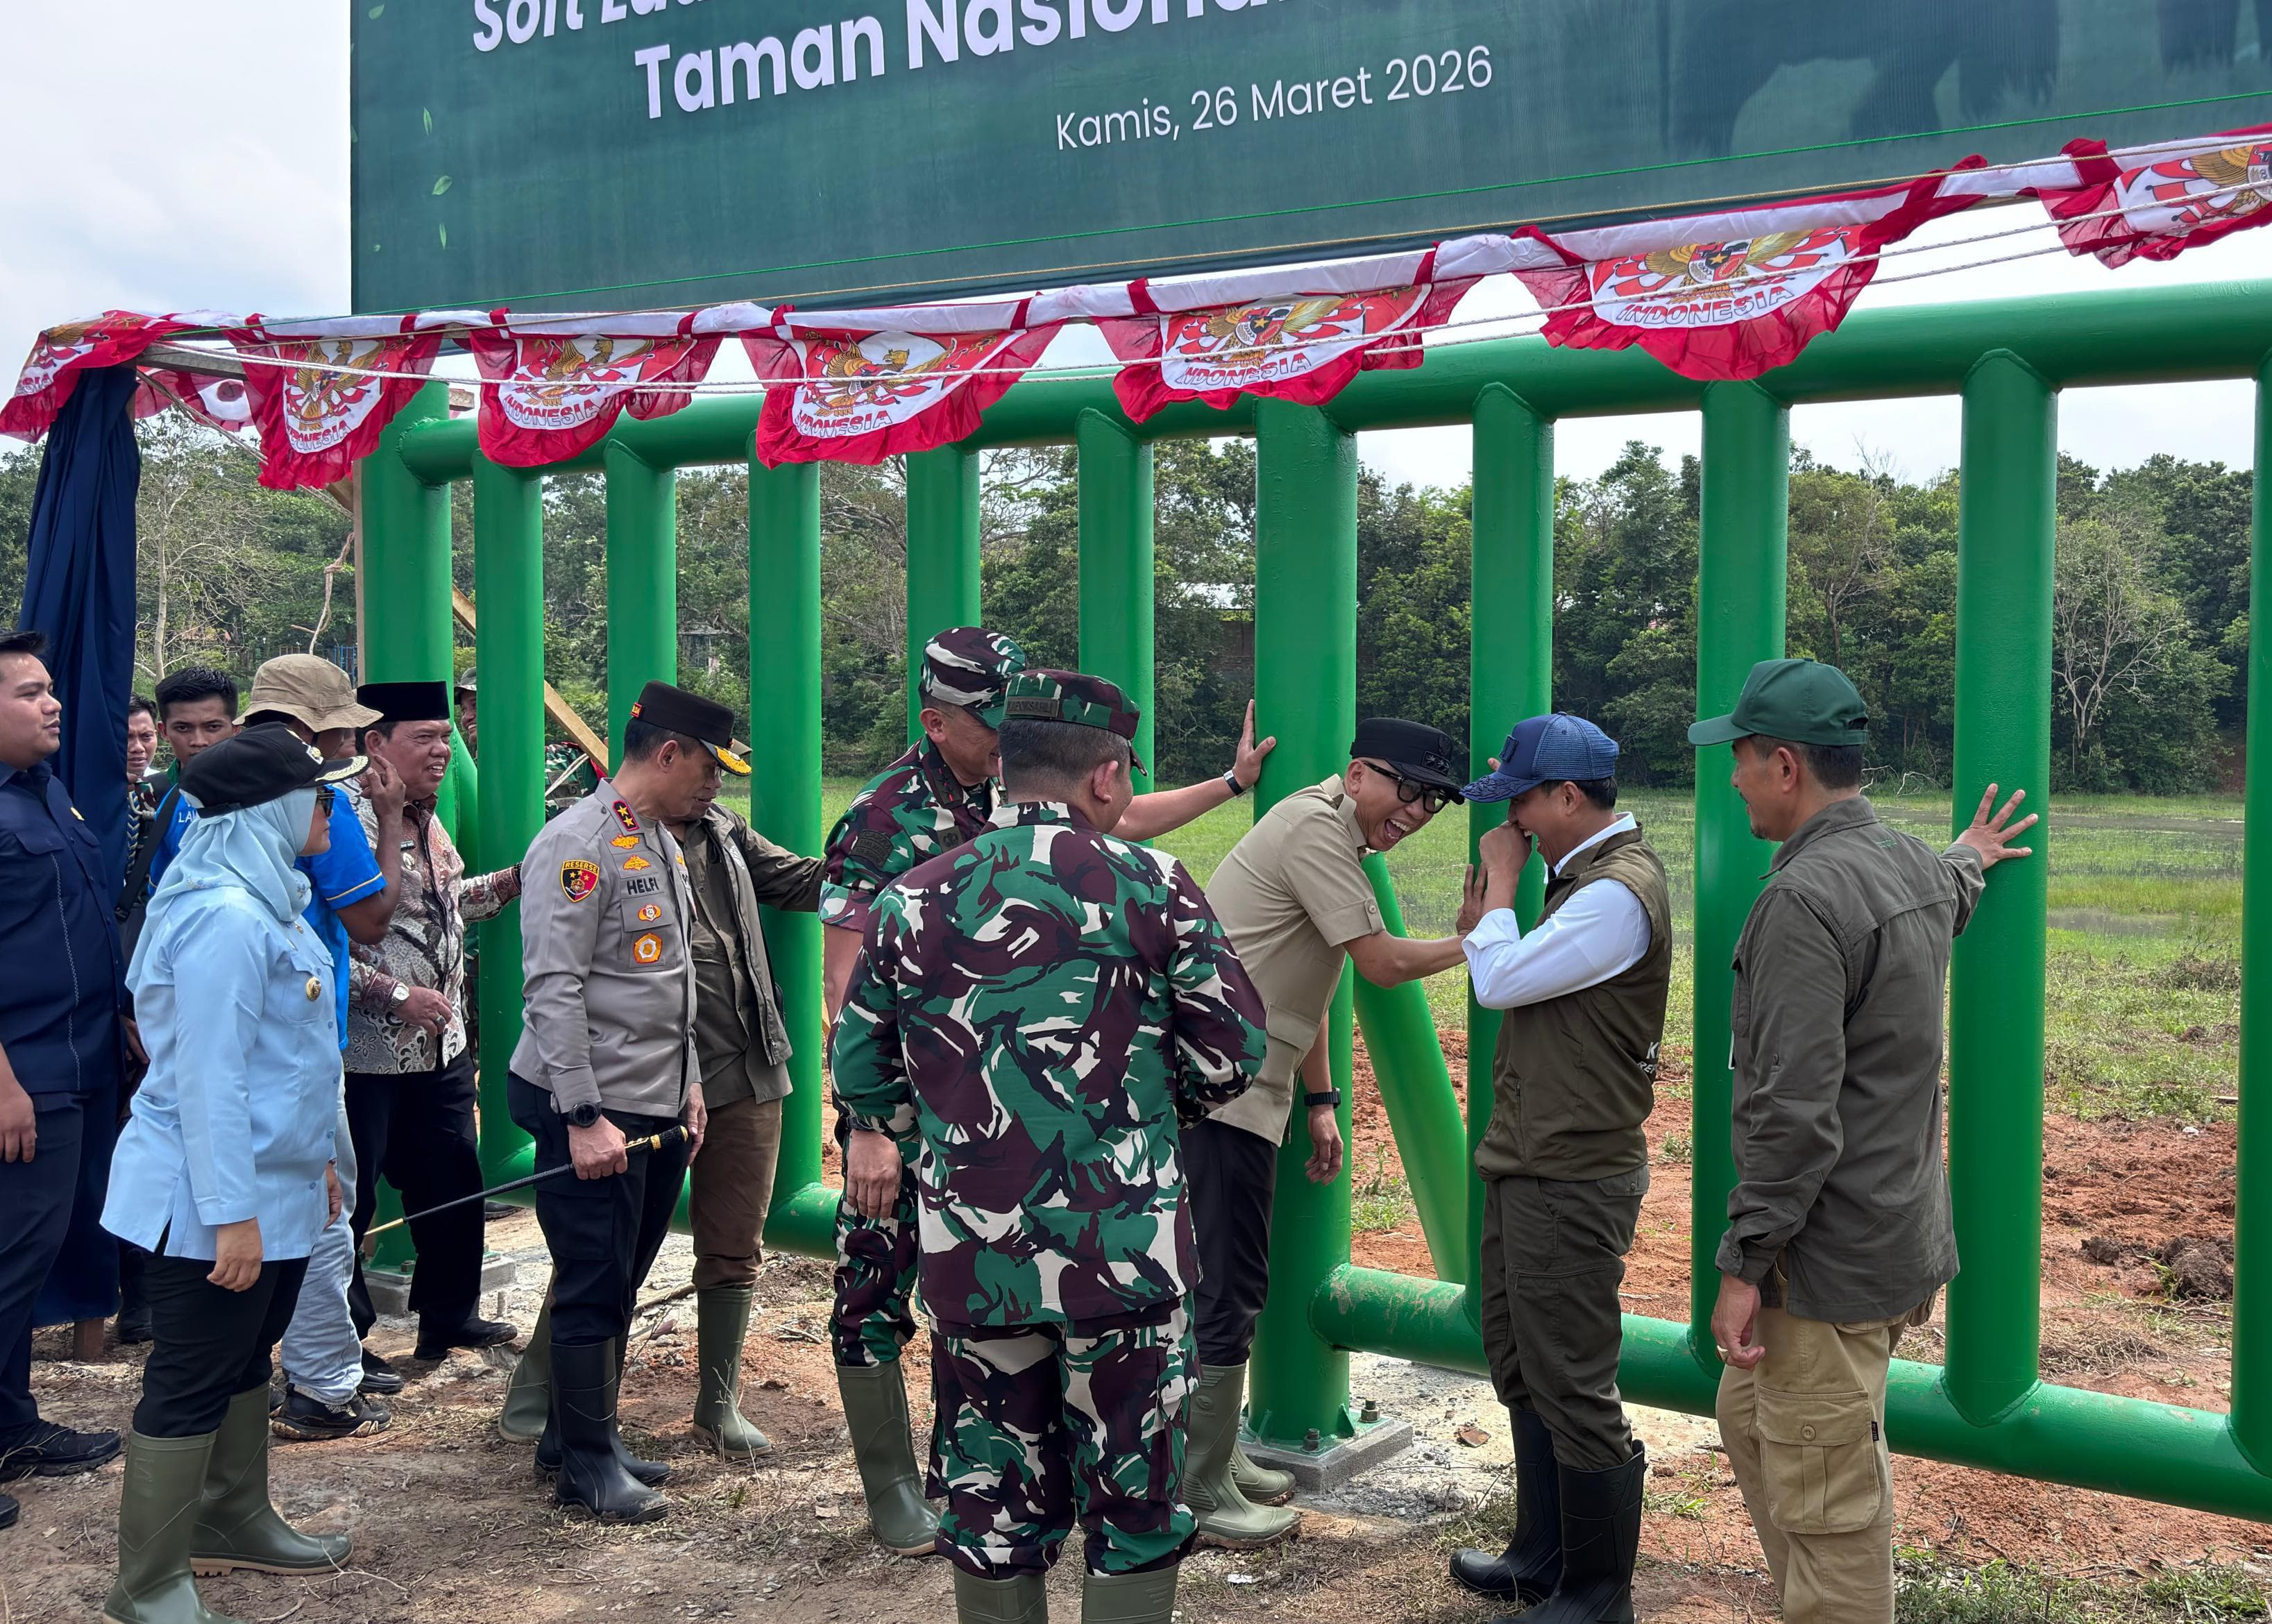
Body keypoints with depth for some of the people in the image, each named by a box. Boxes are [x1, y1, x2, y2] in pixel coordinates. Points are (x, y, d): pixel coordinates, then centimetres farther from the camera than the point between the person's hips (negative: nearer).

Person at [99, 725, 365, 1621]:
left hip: (273, 1187, 10)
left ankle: (235, 1522, 35)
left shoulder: (267, 901, 11)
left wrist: (313, 1160, 22)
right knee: (189, 1386, -1)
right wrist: (232, 1213, -24)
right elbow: (208, 1075, -25)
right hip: (213, 1203, -10)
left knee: (244, 1362, 20)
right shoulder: (227, 918, -22)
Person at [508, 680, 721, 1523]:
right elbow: (553, 990, -19)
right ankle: (586, 1463, 13)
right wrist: (584, 1117, -21)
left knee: (622, 1283, 16)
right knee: (594, 1289, 1)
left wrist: (688, 1086, 17)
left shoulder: (664, 843, 14)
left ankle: (582, 1430, 30)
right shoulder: (578, 844, -15)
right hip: (595, 1112, -9)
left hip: (661, 1112, 9)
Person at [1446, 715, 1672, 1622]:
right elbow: (1511, 976, 15)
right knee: (1522, 1370, 20)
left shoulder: (1620, 892, -20)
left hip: (1571, 1181, -11)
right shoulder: (1584, 875, 12)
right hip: (1529, 1163, 11)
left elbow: (1499, 981, -20)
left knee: (1572, 1390, -1)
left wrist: (1502, 880, -8)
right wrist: (1500, 893, 5)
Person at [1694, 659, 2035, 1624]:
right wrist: (1970, 860, 58)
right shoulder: (1918, 869, 7)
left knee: (1825, 1506, -1)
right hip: (1898, 1229, 10)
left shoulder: (1804, 899, -22)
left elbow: (1793, 1114, -25)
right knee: (1749, 1416, 24)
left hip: (1833, 1256, -10)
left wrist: (1745, 1261, -18)